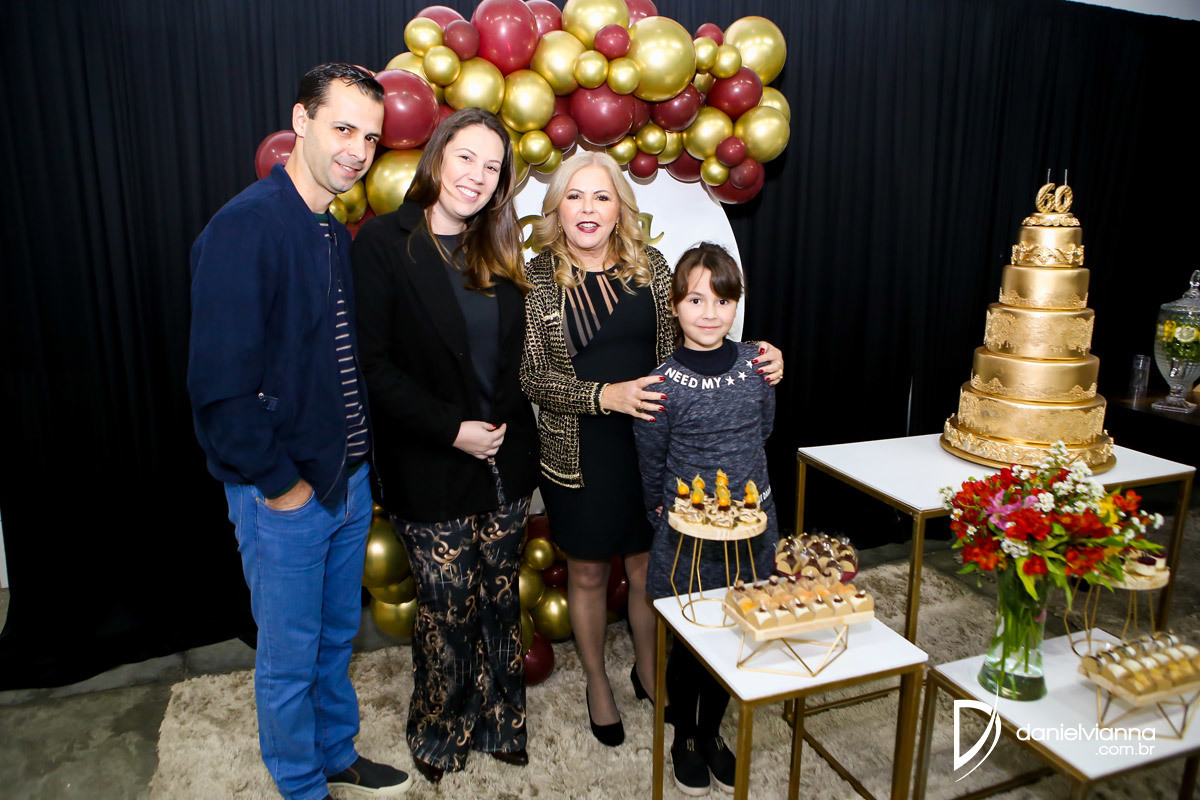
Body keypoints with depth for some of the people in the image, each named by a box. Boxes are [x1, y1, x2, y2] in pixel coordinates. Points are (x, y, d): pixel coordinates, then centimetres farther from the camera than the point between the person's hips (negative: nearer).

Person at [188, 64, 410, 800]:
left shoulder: (338, 236, 8)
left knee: (337, 636, 23)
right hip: (285, 494, -7)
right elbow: (220, 383, -21)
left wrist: (357, 461, 7)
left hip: (350, 482, 7)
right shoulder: (244, 227, -18)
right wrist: (278, 482, -16)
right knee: (290, 656, 13)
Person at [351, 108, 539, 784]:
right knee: (447, 607, 9)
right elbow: (373, 365, -13)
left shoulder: (500, 250, 6)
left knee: (500, 598, 15)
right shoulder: (385, 242, -9)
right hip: (431, 470, -4)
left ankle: (498, 720, 36)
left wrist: (504, 422, -1)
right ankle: (439, 730, 34)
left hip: (506, 459, 5)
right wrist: (451, 429, -16)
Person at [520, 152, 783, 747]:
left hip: (652, 447, 2)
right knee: (588, 571, 15)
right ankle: (597, 683, 39)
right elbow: (532, 376, -12)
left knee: (647, 567, 16)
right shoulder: (537, 279, -7)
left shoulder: (650, 266, 1)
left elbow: (680, 348, 7)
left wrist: (754, 361, -8)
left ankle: (649, 670, 43)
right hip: (578, 457, -2)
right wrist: (605, 395, -26)